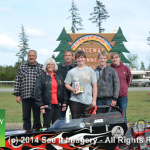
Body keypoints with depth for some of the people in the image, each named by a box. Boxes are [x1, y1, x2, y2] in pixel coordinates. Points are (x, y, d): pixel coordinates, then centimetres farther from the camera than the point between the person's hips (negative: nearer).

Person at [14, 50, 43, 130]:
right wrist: (17, 95, 3)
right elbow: (17, 81, 8)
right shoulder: (21, 67, 10)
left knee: (37, 117, 3)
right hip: (25, 96, 2)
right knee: (26, 117, 7)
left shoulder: (41, 68, 5)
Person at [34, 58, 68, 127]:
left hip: (57, 104, 4)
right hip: (47, 105, -4)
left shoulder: (59, 76, 13)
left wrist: (64, 103, 8)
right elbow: (38, 92, -6)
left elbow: (63, 90, 14)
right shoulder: (42, 77, -1)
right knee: (46, 125, -1)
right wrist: (41, 106, -12)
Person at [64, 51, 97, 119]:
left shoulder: (90, 71, 8)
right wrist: (73, 90, -10)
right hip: (75, 101, 0)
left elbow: (94, 86, 6)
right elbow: (66, 84, 10)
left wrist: (94, 100, -1)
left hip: (88, 102, 0)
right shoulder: (71, 72, 9)